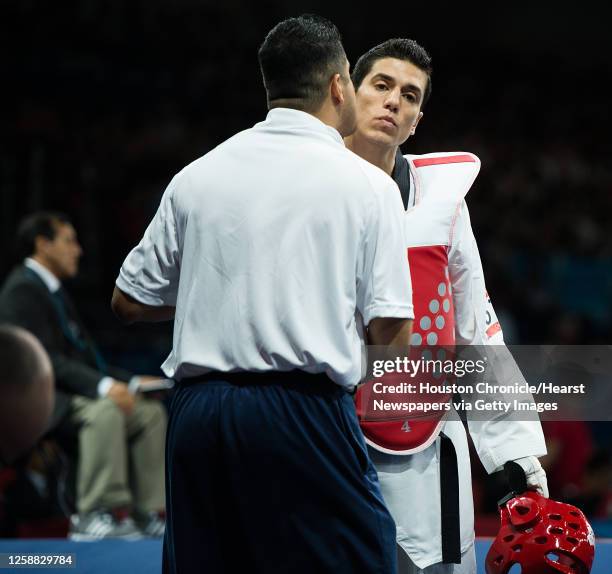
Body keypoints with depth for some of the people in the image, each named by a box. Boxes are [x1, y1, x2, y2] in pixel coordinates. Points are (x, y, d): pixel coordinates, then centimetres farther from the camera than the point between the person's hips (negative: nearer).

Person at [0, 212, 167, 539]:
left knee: (151, 412, 1)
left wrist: (131, 381, 6)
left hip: (67, 394, 11)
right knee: (103, 410, -34)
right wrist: (102, 386, -29)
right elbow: (44, 359, -21)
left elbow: (83, 357, 19)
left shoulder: (54, 291, 21)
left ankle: (147, 513, -4)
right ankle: (95, 516, -32)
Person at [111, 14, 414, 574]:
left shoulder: (196, 176, 10)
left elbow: (129, 301, 16)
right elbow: (390, 330, -2)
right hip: (306, 411, -4)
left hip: (197, 413, 5)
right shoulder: (365, 183, 0)